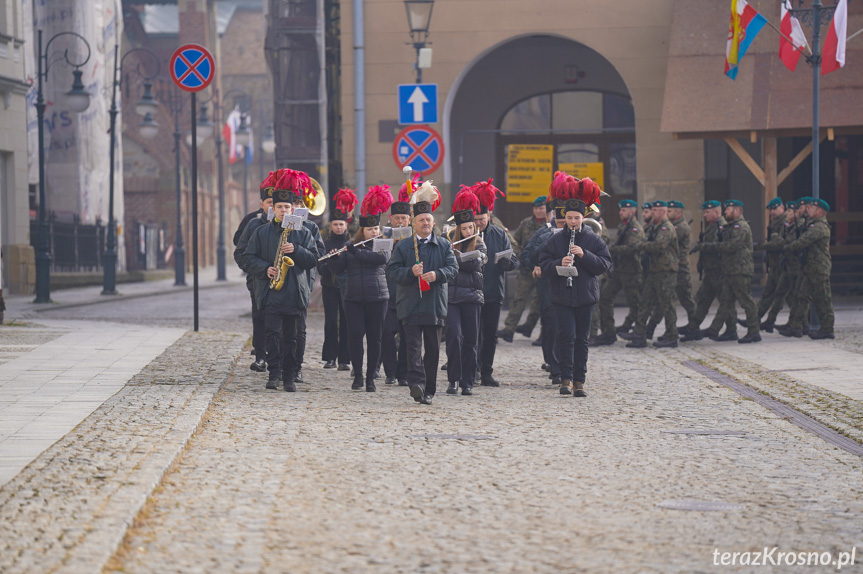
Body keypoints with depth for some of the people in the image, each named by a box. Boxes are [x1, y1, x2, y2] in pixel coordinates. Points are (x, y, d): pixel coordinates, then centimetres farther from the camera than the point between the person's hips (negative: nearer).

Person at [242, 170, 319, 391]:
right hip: (270, 293, -1)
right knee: (273, 333, -11)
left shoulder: (303, 233, 9)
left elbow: (313, 259, 4)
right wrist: (265, 269, -12)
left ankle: (289, 377, 11)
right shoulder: (261, 232, 7)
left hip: (294, 293, 1)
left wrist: (296, 250, -13)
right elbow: (248, 259, 5)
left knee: (290, 337, 5)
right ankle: (274, 374, -8)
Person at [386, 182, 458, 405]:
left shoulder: (444, 246, 10)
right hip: (410, 307, -2)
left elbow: (453, 267, 1)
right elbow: (391, 270, 0)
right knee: (414, 346, -12)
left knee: (433, 349, 6)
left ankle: (429, 390, 13)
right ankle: (416, 384, -22)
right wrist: (410, 272, -18)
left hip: (435, 306, 2)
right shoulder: (402, 247, 6)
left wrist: (437, 274, -19)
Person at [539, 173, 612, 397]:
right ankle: (566, 378, -9)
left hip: (585, 296, 1)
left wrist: (584, 255, -15)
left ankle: (579, 381, 11)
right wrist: (558, 264, -18)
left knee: (581, 339, 6)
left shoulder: (594, 240, 4)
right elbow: (543, 263, 1)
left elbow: (605, 264, -2)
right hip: (562, 296, -1)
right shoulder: (555, 240, 3)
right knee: (567, 335, -11)